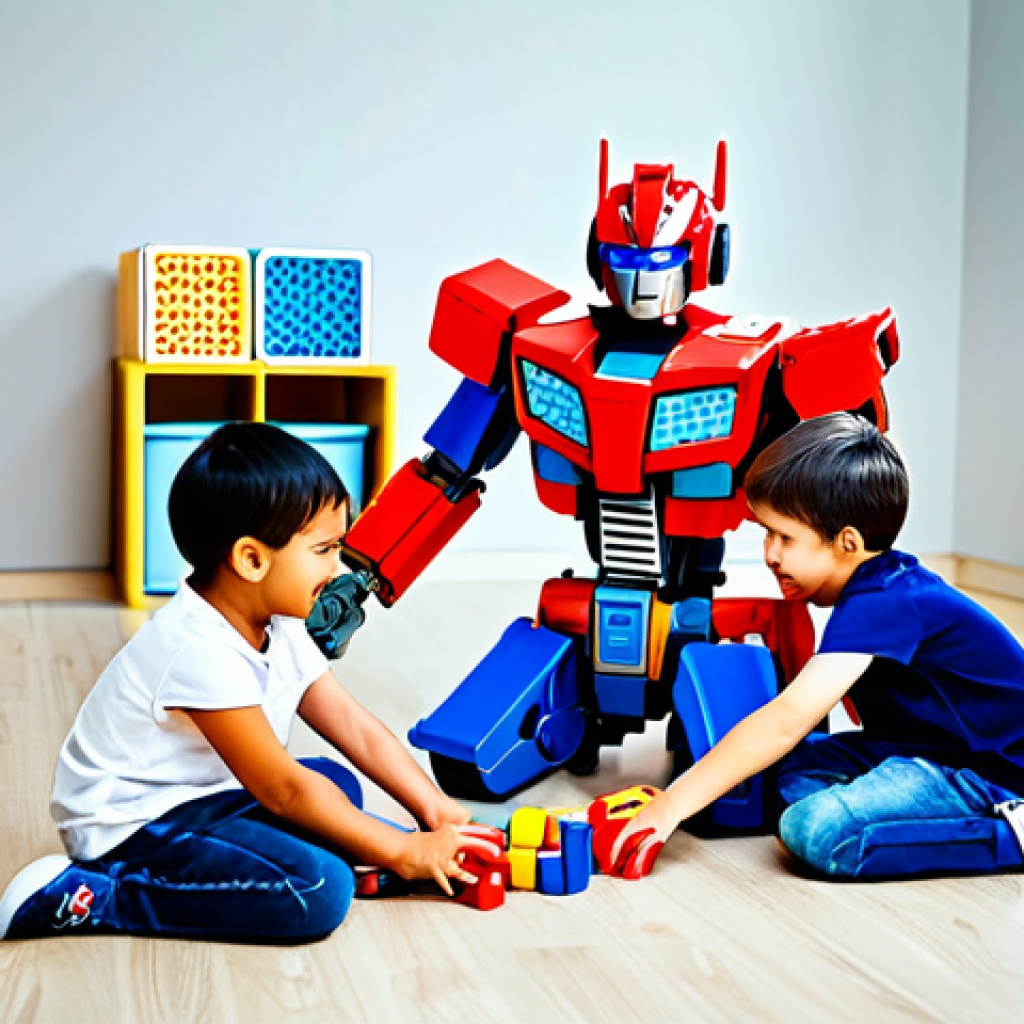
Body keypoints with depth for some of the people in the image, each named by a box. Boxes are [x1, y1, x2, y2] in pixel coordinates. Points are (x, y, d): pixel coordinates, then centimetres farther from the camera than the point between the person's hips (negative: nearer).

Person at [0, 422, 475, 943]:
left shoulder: (278, 628, 2)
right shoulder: (199, 652, -27)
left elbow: (357, 728, 4)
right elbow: (282, 790, -24)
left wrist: (438, 810, -6)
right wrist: (406, 853, -19)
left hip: (204, 795, 10)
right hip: (131, 827, -10)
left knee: (338, 784, 14)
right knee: (318, 890, -23)